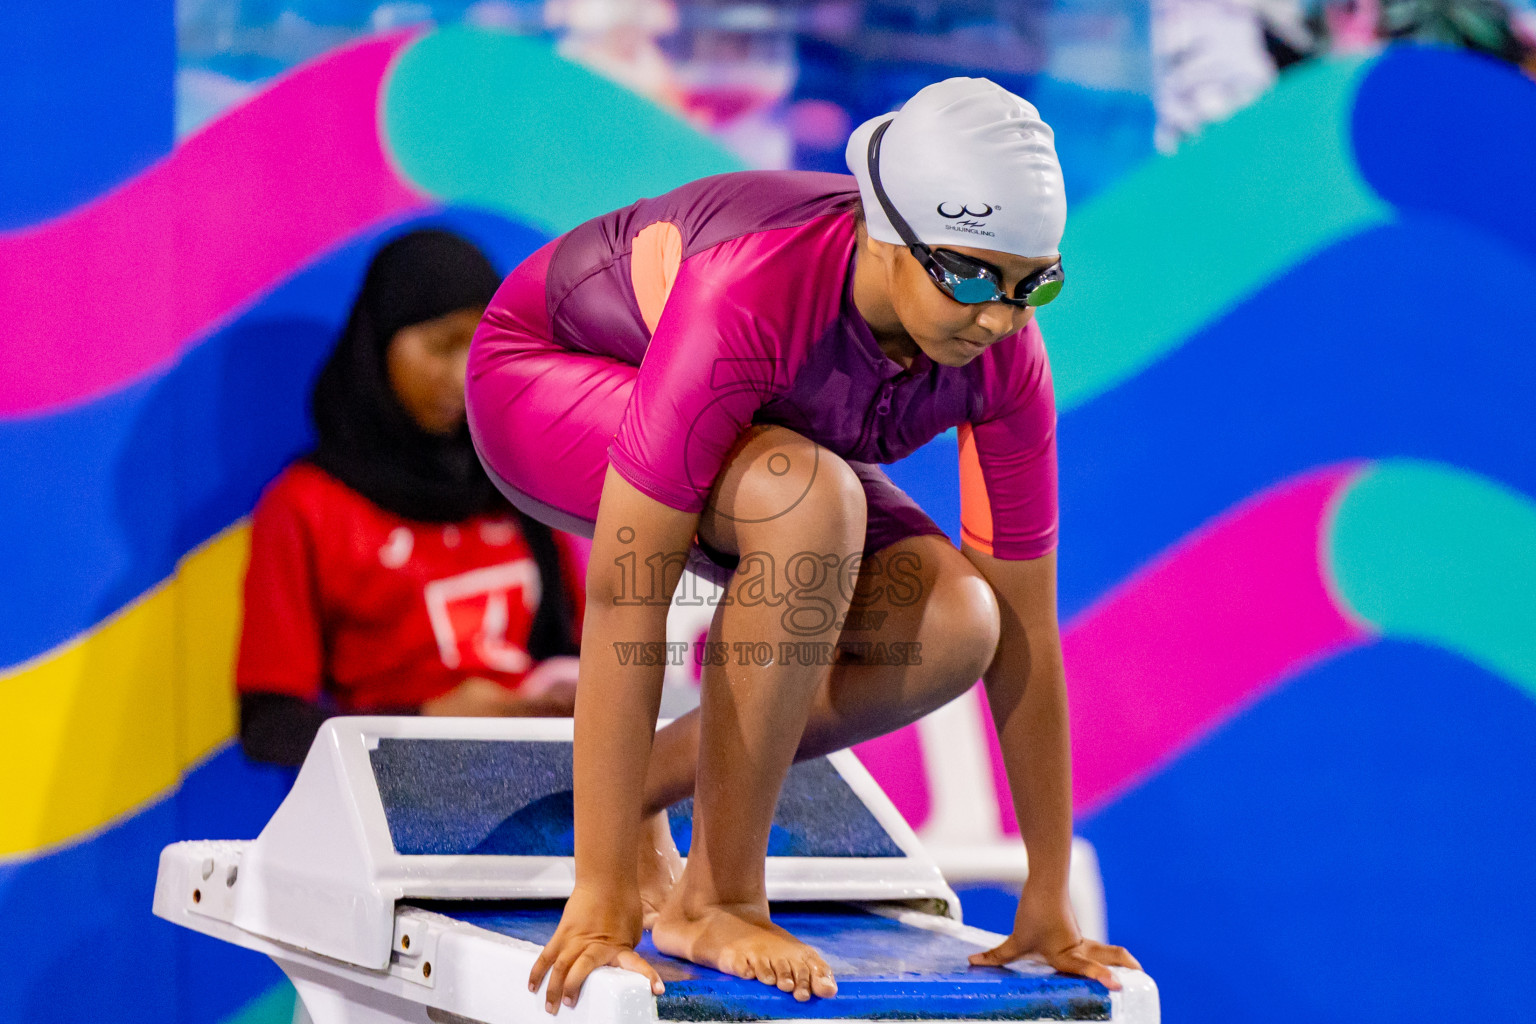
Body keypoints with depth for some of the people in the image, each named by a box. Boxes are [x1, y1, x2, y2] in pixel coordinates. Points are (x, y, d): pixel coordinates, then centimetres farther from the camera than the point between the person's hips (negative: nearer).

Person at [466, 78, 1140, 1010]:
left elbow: (1024, 629, -15)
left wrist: (1050, 901, -11)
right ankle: (720, 898, -22)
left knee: (951, 627, -18)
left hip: (759, 428, 6)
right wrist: (600, 899, -41)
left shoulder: (1005, 355, -24)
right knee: (813, 500, -36)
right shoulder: (746, 296, -41)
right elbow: (624, 596, -41)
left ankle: (640, 798, 0)